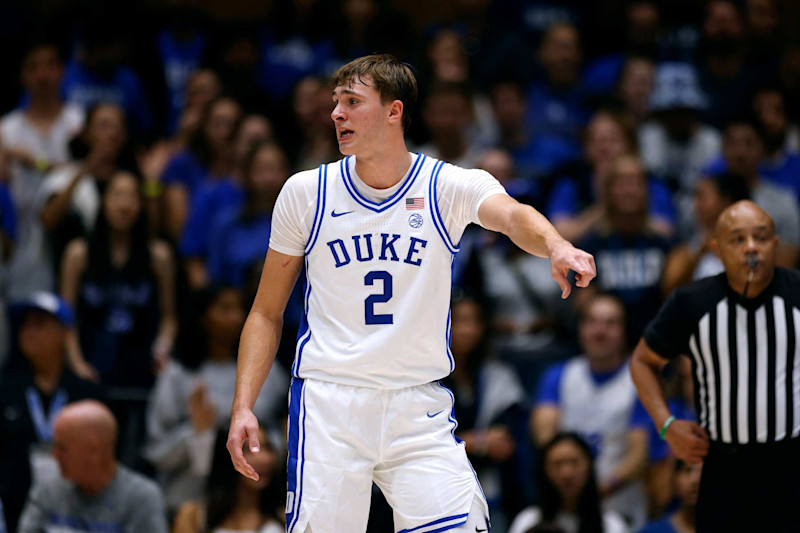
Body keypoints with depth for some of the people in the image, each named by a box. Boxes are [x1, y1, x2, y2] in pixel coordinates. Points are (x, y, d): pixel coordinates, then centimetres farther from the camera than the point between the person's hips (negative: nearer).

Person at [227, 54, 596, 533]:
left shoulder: (449, 187, -1)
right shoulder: (305, 193, 4)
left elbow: (512, 215, -23)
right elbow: (268, 313, 10)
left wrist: (555, 247, -46)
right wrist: (244, 406, 0)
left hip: (419, 406, 0)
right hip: (328, 403, 0)